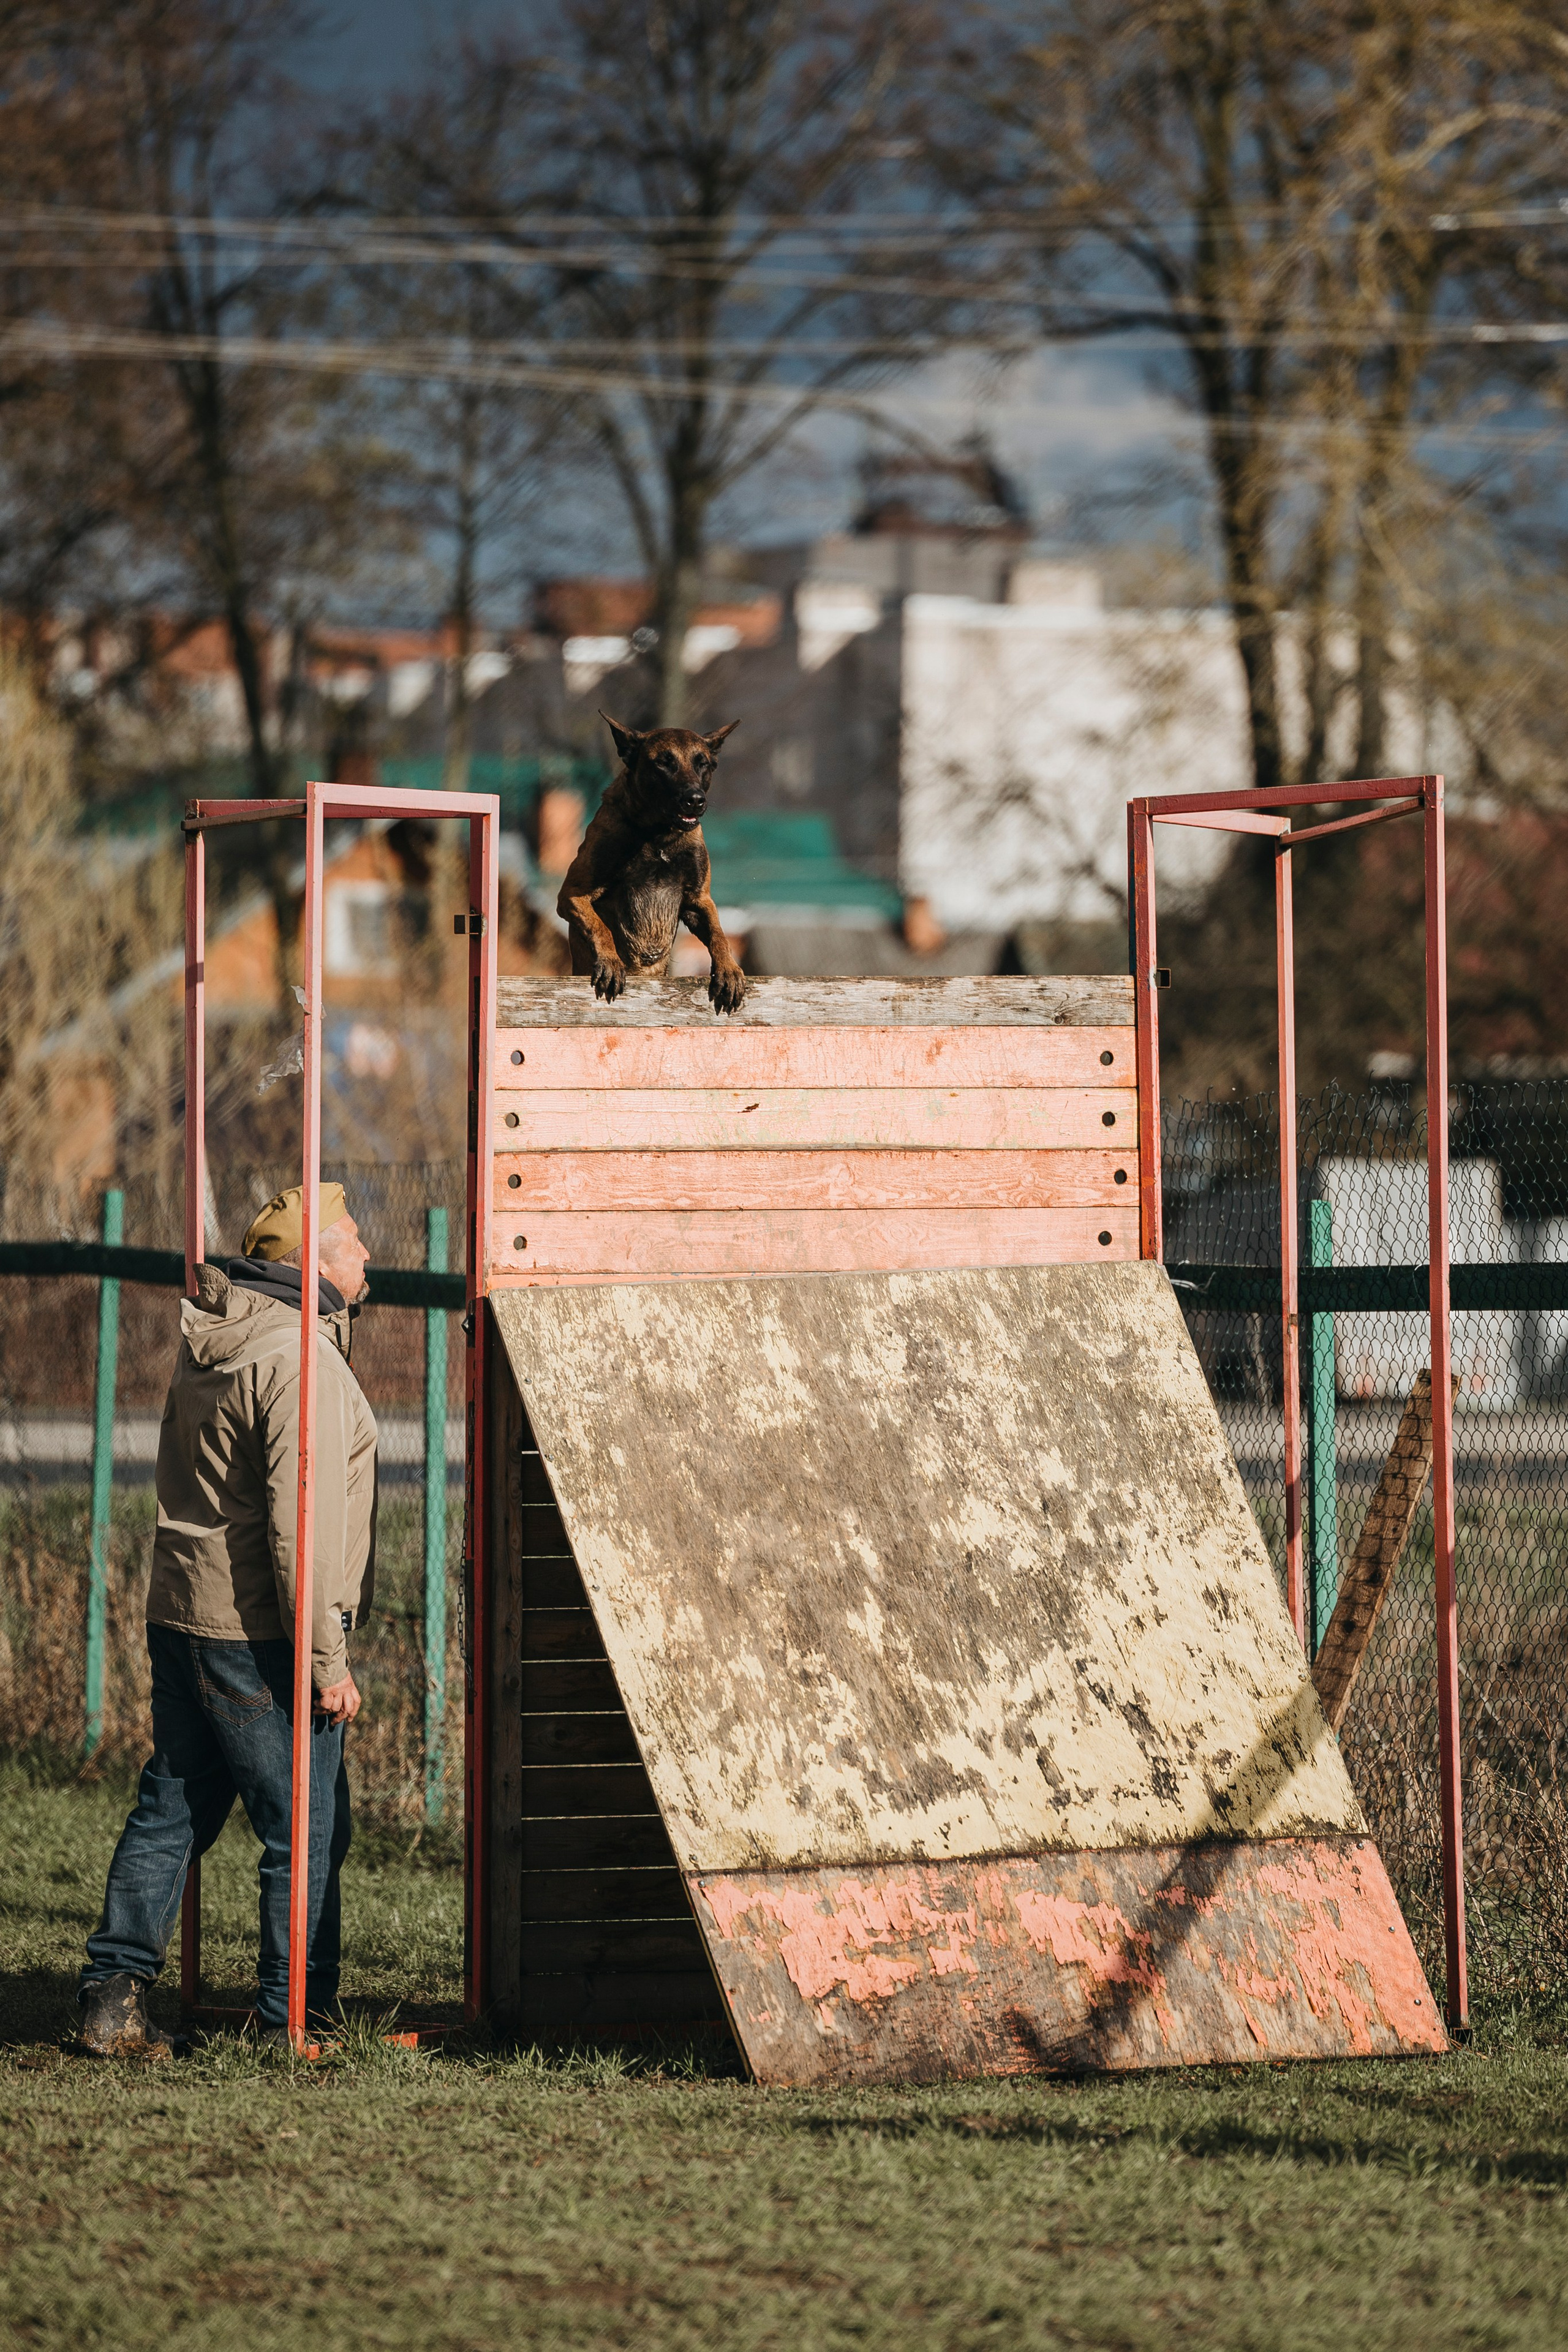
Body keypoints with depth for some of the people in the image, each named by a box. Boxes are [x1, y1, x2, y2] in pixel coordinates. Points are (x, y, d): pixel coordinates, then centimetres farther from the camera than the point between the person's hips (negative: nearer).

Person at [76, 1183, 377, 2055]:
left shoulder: (208, 1340, 12)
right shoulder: (302, 1363, -18)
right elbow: (300, 1528, -23)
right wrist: (327, 1662, -19)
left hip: (182, 1616, 9)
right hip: (259, 1636, -9)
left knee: (171, 1809, 14)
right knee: (306, 1831, 0)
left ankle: (115, 1995, 14)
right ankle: (296, 2022, 5)